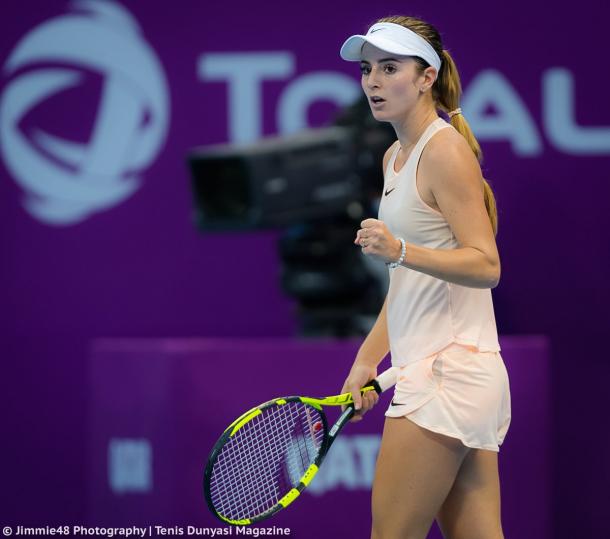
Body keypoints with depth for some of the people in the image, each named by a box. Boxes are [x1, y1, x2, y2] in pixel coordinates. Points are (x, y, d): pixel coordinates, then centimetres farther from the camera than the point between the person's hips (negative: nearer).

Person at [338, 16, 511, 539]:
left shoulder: (446, 150, -11)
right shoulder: (395, 157, 17)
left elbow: (486, 265, -16)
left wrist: (401, 250, -29)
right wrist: (367, 360, 22)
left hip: (447, 375, -9)